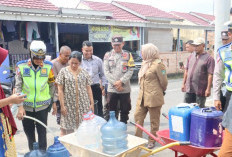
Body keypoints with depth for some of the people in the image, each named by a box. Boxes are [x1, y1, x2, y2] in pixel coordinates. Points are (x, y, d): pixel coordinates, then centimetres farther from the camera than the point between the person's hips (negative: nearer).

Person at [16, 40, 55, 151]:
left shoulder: (48, 66, -3)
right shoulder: (21, 66, -5)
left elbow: (52, 85, 6)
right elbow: (18, 87, -5)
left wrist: (49, 99, 7)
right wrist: (20, 106, -10)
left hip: (42, 106, -1)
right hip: (26, 106, 1)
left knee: (42, 133, 4)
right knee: (29, 133, 14)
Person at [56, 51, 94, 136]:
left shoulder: (84, 72, 8)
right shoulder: (63, 71, 1)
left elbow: (88, 89, 9)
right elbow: (60, 90, -2)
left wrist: (92, 103, 4)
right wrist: (62, 105, -7)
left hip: (83, 105, 2)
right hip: (69, 105, -2)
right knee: (68, 129, 0)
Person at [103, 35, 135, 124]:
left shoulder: (128, 55, 5)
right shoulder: (107, 55, 5)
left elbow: (130, 71, -2)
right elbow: (106, 71, -1)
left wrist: (121, 81, -13)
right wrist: (115, 83, -10)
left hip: (125, 88, 1)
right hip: (111, 88, 0)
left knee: (125, 110, 10)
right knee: (110, 111, 4)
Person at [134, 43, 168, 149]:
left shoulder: (157, 64, -13)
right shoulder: (144, 63, 13)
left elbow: (164, 81, -8)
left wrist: (161, 91, 7)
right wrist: (142, 90, 16)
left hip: (153, 97, -8)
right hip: (142, 96, 8)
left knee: (154, 120, 7)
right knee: (138, 116, 10)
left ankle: (152, 140, 20)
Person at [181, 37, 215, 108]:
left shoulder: (209, 58, -10)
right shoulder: (191, 56, 10)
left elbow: (210, 75, -14)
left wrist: (208, 89, -17)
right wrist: (184, 83, 13)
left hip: (200, 90, -6)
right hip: (189, 88, 6)